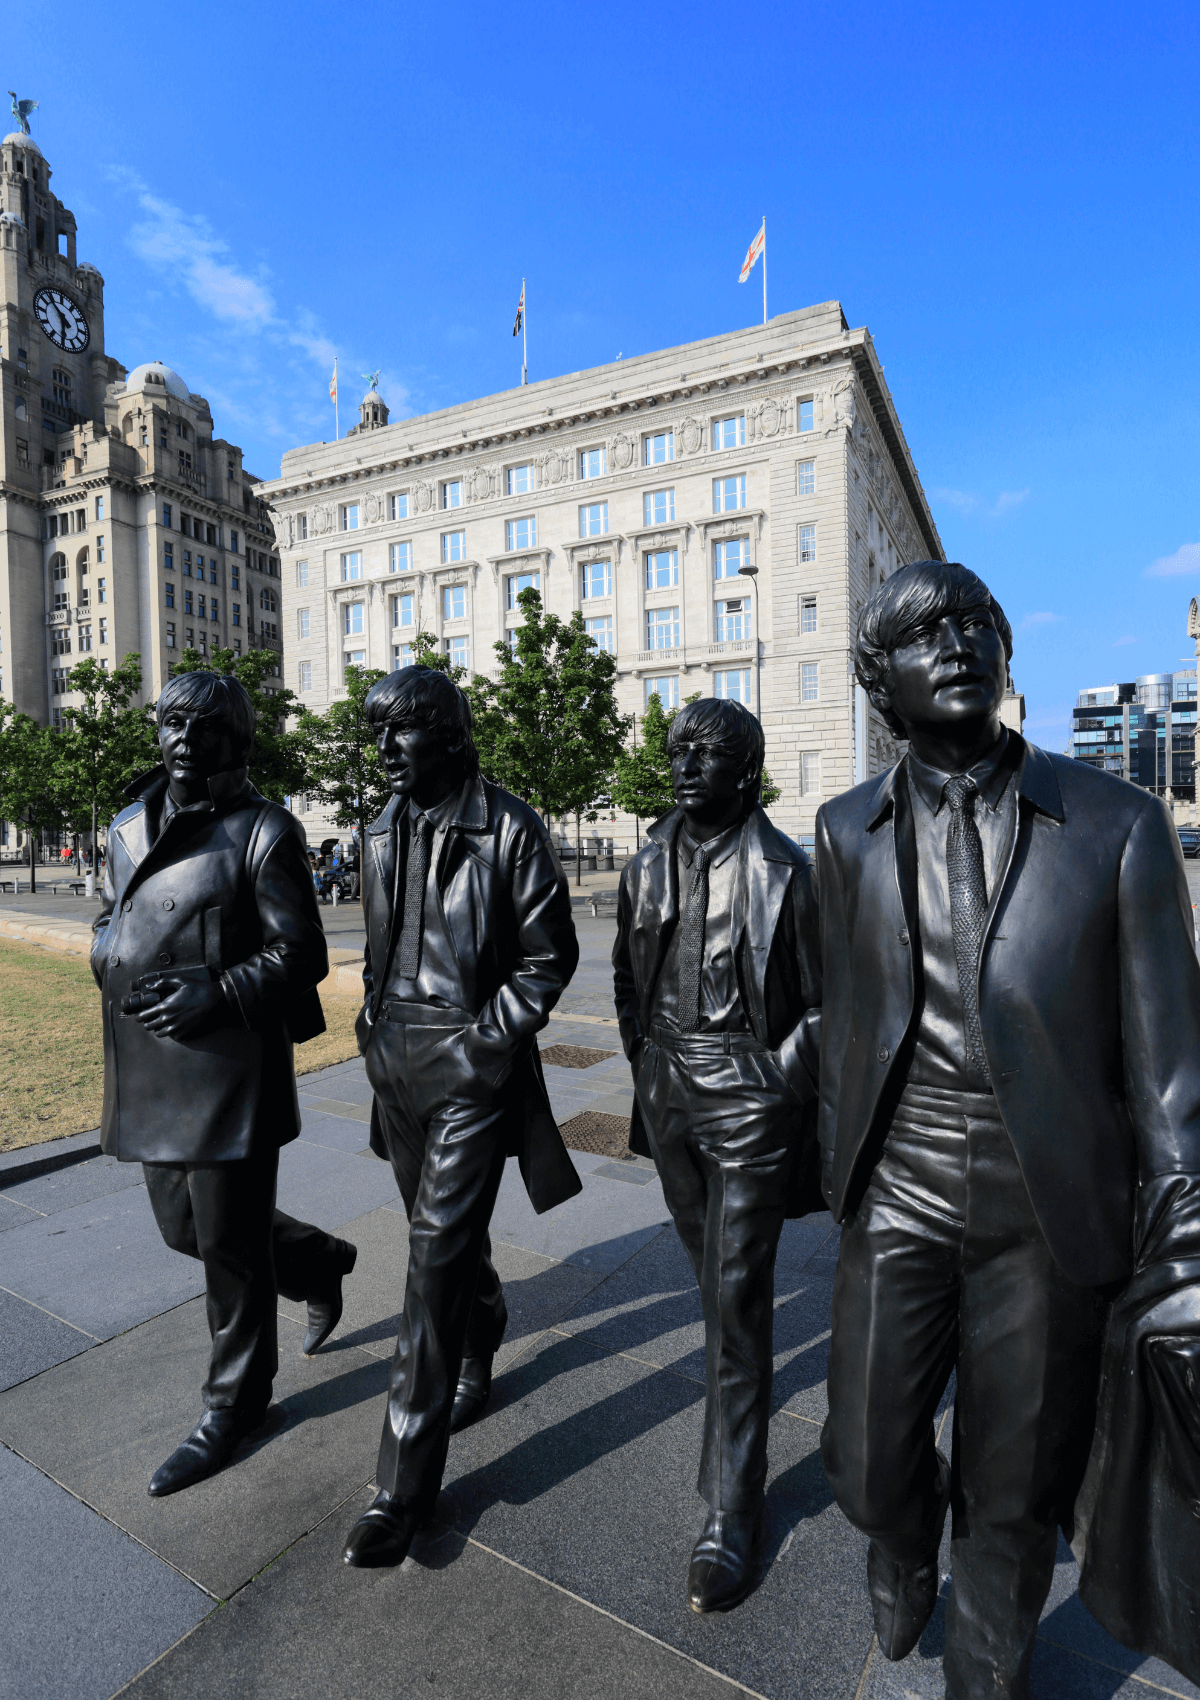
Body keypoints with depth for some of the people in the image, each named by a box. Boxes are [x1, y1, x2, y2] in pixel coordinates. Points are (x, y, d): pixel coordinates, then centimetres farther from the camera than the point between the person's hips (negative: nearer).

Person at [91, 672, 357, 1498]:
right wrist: (117, 970, -3)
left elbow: (301, 954, -11)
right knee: (186, 1227, 19)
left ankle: (234, 1407, 31)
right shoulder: (130, 825, 10)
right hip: (148, 1067, 7)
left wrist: (218, 994, -24)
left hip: (229, 1065, -7)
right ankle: (319, 1261, 45)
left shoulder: (263, 830, -10)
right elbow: (109, 921, 19)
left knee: (229, 1240, 7)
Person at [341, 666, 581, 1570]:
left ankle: (407, 1481, 11)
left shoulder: (509, 828, -11)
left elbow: (549, 956, -8)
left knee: (438, 1252, -4)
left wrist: (485, 1038, -12)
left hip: (472, 1065, -6)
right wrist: (379, 1026, 11)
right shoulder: (383, 832, 8)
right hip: (397, 1061, 7)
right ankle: (480, 1351, 50)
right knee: (443, 1231, 22)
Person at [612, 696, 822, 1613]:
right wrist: (645, 1061, 12)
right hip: (668, 1096, 5)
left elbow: (822, 1003, -5)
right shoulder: (649, 866, 2)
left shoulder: (786, 871, -12)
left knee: (737, 1295, 0)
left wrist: (780, 1089, -6)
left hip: (749, 1099, -5)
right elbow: (627, 976, 15)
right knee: (710, 1269, 23)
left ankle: (731, 1512, 18)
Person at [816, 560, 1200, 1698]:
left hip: (1048, 1217, -1)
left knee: (1015, 1497, 16)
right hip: (896, 1203, 2)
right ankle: (904, 1542, 50)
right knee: (867, 1464, 12)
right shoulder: (848, 832, 0)